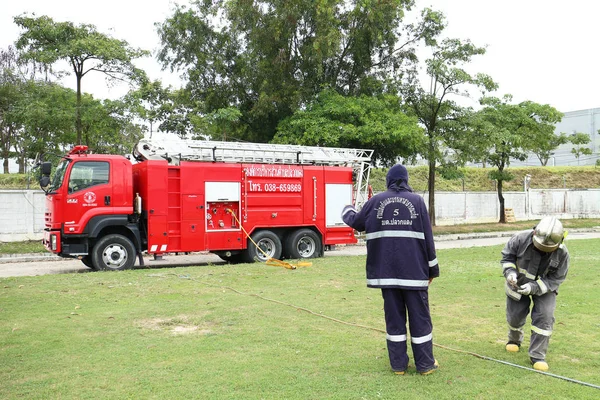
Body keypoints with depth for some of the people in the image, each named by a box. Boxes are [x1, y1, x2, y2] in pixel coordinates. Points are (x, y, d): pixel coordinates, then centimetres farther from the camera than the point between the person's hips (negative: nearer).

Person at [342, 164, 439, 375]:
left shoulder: (376, 201, 3)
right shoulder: (417, 201, -1)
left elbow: (356, 222, 19)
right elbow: (427, 237, 0)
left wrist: (347, 210, 42)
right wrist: (432, 268, 7)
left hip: (386, 271, 2)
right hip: (414, 271, -1)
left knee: (394, 317, 10)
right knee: (419, 317, 7)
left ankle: (398, 364, 15)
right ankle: (425, 364, 13)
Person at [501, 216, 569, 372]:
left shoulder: (562, 253, -26)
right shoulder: (521, 239, -28)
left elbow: (555, 279, -20)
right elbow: (507, 256, -12)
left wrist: (534, 287, -34)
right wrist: (510, 272, -32)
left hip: (545, 287, -1)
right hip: (518, 283, 1)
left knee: (544, 317, -15)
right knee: (515, 316, 10)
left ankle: (537, 356, -3)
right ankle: (514, 340, 44)